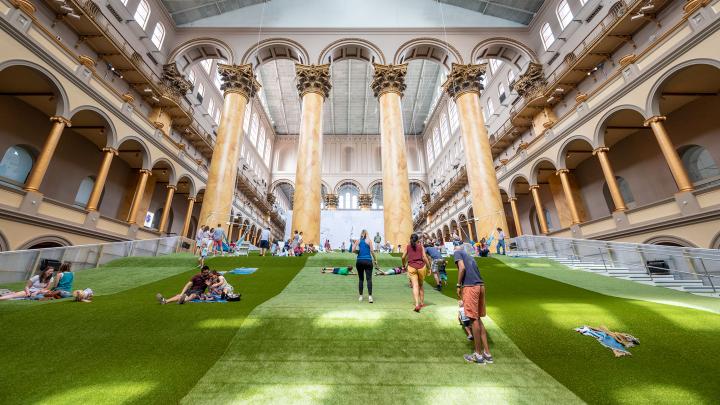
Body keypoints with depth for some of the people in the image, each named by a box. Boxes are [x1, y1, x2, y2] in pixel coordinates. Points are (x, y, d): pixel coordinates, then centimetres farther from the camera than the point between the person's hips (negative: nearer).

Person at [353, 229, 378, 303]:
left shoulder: (358, 240, 6)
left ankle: (360, 296, 16)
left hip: (359, 261, 2)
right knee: (369, 279, -2)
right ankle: (370, 296, -12)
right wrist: (375, 260, 5)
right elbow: (372, 251, -3)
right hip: (368, 261, -2)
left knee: (361, 279, 12)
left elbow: (353, 250, -3)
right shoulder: (369, 240, 2)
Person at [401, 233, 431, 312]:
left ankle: (417, 304, -19)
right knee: (420, 285, 17)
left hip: (411, 267, -1)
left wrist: (404, 265, 17)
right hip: (421, 266, 1)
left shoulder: (407, 247, 7)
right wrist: (429, 267, 2)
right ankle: (422, 303, 27)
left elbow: (403, 257, 2)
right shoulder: (421, 246, 5)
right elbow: (424, 257, -3)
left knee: (415, 286, -5)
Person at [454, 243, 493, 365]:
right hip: (481, 286, 7)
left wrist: (458, 285, -4)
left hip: (470, 286, -7)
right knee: (478, 319, 17)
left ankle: (478, 355, 14)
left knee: (474, 319, 3)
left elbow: (462, 268, -13)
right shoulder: (469, 256, 26)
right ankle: (487, 353, 23)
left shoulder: (457, 253, 5)